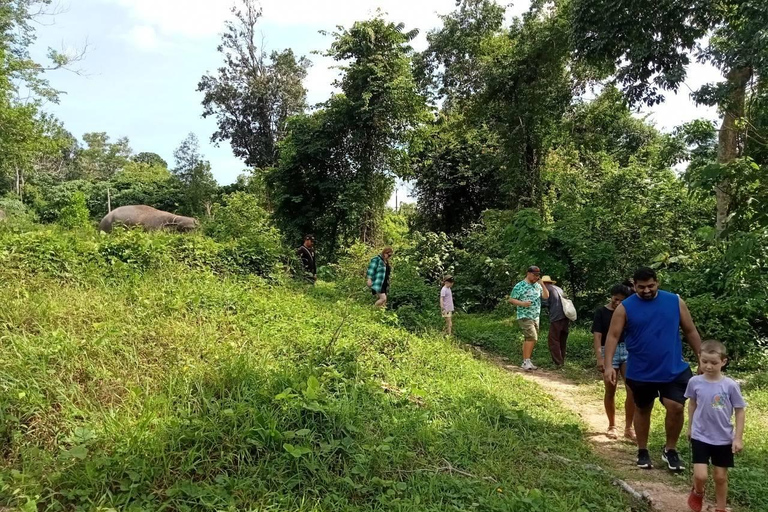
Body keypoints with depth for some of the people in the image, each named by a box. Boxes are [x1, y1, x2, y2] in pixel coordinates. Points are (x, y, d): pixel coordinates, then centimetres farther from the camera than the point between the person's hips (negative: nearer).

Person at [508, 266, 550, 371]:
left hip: (536, 317, 7)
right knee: (532, 338, -17)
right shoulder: (520, 286, -7)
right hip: (525, 317, -7)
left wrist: (542, 284, -5)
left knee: (529, 339, 8)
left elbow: (546, 296, 6)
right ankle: (526, 361, -13)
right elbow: (511, 299, -7)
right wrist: (522, 303, -22)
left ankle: (525, 362, 14)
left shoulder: (537, 286, 13)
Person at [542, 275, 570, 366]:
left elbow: (545, 303, -5)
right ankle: (562, 361, 22)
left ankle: (558, 362, -6)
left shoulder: (547, 288, 2)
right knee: (562, 341, 16)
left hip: (556, 318, -8)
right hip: (565, 317, 8)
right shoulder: (559, 288, 24)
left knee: (554, 340, -3)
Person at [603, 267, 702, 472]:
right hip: (640, 372, -1)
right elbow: (613, 336, -11)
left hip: (674, 370, 1)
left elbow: (690, 332, 6)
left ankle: (670, 450, 16)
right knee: (642, 410, 13)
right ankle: (642, 452, 30)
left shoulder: (675, 302, -2)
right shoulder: (625, 308, -8)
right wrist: (609, 365, -21)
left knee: (676, 407, -8)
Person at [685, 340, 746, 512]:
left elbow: (740, 411, -5)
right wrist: (690, 427, 16)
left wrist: (738, 438, -6)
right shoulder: (695, 382, -10)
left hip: (724, 439, 0)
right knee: (700, 476, -6)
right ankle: (697, 493, 28)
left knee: (720, 477, 12)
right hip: (700, 437, 0)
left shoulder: (730, 385, -16)